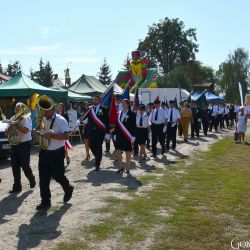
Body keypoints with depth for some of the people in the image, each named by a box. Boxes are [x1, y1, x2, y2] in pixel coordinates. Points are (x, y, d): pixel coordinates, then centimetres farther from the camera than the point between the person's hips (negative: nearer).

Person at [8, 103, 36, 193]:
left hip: (24, 145, -6)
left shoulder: (26, 118, -7)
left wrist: (15, 124, -22)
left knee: (25, 166, -1)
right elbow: (8, 131, 12)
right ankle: (17, 186, 11)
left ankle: (32, 180, 26)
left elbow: (25, 130, -22)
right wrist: (9, 129, -11)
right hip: (14, 145, 6)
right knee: (15, 166, 4)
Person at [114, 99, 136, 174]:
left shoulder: (131, 114, -5)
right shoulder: (119, 113, 9)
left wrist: (133, 136, -12)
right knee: (118, 152, 2)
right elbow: (116, 125, 12)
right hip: (119, 135, 5)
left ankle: (127, 168, 15)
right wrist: (115, 134, 9)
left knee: (128, 152, 4)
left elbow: (133, 126, -7)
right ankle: (121, 167, 14)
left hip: (127, 136, -4)